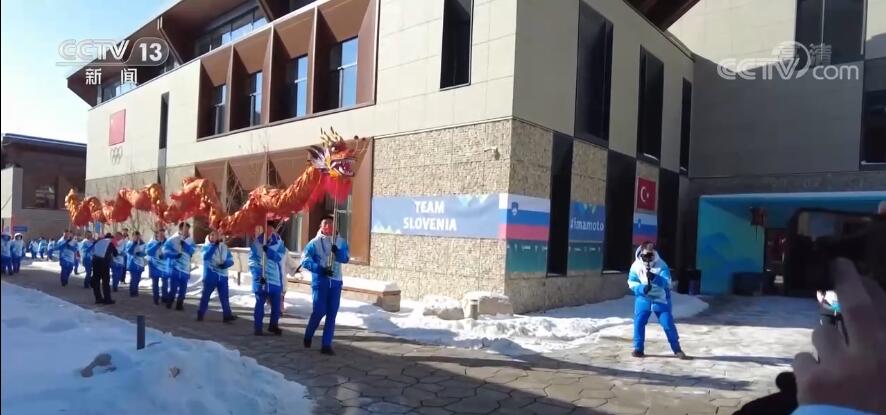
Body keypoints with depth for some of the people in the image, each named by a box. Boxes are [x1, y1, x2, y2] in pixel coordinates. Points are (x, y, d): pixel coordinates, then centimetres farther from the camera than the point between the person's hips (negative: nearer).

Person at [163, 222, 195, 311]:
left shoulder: (190, 240, 4)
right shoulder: (173, 239, -10)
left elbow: (192, 250, -9)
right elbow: (165, 250, -14)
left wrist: (185, 244, -23)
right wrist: (175, 254, -25)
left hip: (185, 268, 4)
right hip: (175, 268, -4)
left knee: (183, 288, 9)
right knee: (174, 287, -4)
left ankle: (179, 304, 20)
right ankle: (169, 303, 15)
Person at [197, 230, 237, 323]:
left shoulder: (224, 247, 7)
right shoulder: (206, 246, 0)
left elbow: (231, 260, 5)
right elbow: (206, 256, -21)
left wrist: (225, 264, -16)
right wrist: (214, 245, -21)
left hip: (222, 275, 2)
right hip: (210, 275, -2)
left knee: (224, 297, 4)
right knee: (206, 295, 6)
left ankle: (227, 315, 7)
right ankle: (200, 314, 18)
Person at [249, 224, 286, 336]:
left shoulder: (278, 242, -2)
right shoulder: (256, 243, -5)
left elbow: (279, 257, -16)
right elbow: (252, 261, -8)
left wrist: (268, 250, -32)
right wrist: (258, 275, -19)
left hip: (275, 278, 2)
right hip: (261, 278, -2)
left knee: (276, 303, 9)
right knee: (260, 303, 2)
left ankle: (273, 325, 25)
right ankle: (258, 327, 12)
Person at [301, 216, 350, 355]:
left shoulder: (341, 242, 6)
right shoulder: (314, 242, -2)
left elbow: (346, 259, -4)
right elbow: (305, 261, -7)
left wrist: (337, 252, -25)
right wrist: (321, 269, -17)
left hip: (336, 281, 3)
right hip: (319, 280, -3)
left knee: (332, 314, 2)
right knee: (319, 311, -5)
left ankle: (326, 345, 8)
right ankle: (308, 336, 22)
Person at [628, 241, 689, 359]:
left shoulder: (661, 265, -15)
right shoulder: (636, 265, -9)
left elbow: (667, 282, -24)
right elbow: (631, 282, -5)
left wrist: (654, 278, -41)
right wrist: (642, 288, -23)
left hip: (660, 299, -1)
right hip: (643, 298, 2)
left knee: (668, 324, -1)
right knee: (639, 322, -5)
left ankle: (677, 349, 15)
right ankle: (638, 348, 7)